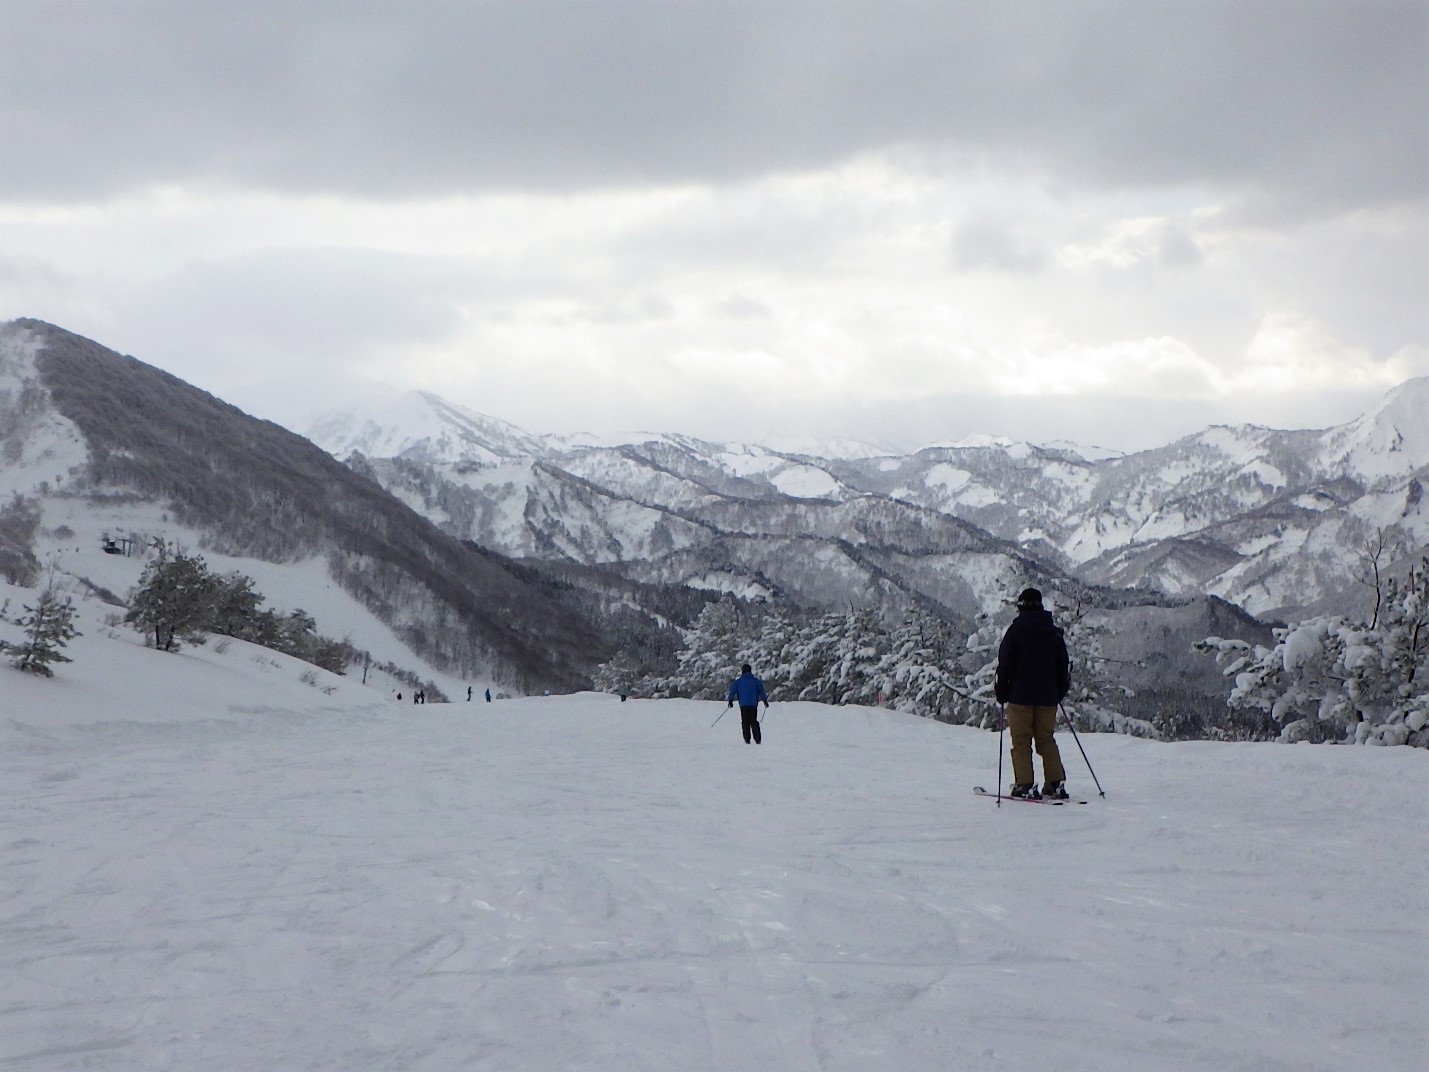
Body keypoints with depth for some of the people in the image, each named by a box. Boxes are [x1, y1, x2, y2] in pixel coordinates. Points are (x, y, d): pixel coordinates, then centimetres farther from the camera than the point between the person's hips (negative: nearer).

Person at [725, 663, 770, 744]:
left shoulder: (738, 681, 2)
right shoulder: (755, 680, 5)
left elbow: (733, 691, -1)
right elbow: (761, 691, 5)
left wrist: (730, 701, 9)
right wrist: (765, 701, 12)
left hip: (743, 704, -2)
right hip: (753, 704, 2)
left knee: (745, 722, 5)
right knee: (754, 722, 8)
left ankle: (747, 740, -4)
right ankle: (758, 739, 0)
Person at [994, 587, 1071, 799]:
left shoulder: (1015, 630, -6)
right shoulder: (1054, 633, 7)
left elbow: (1005, 665, -7)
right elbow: (1063, 666, 12)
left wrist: (1001, 692, 2)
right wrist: (1059, 692, 21)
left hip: (1020, 696, -4)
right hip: (1047, 697, 4)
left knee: (1021, 742, 0)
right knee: (1046, 740, 11)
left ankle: (1024, 785, -6)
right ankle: (1056, 783, 4)